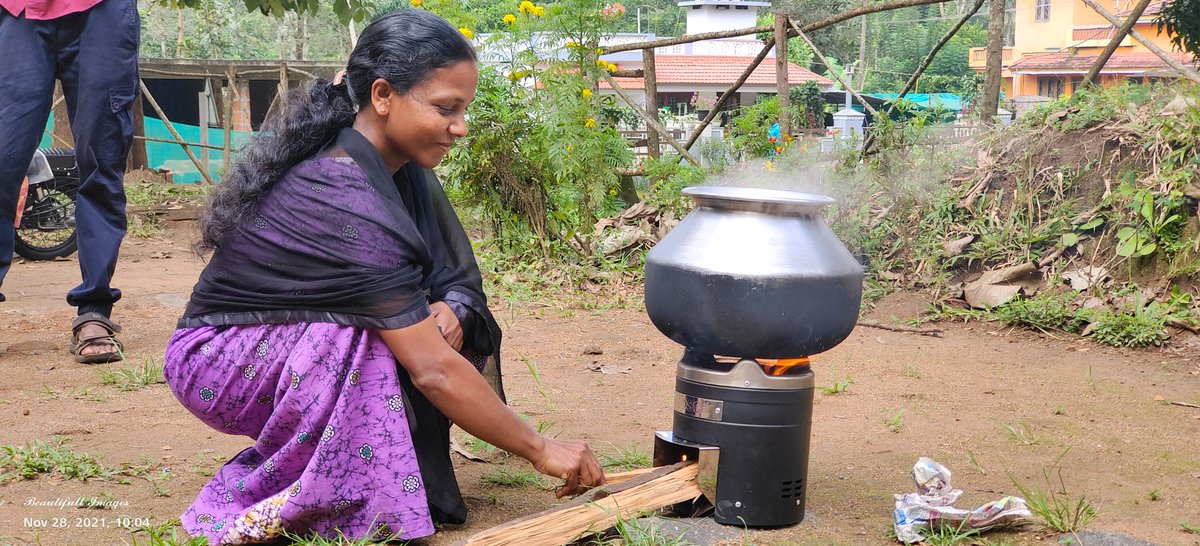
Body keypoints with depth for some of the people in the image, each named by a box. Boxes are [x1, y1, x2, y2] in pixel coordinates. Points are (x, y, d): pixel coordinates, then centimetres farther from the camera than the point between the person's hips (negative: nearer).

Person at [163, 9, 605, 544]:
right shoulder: (346, 204, -33)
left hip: (299, 344, 8)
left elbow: (458, 278, -3)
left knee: (455, 324, -11)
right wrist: (540, 449, -25)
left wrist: (453, 310, -27)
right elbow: (434, 371, -32)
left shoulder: (401, 168, -7)